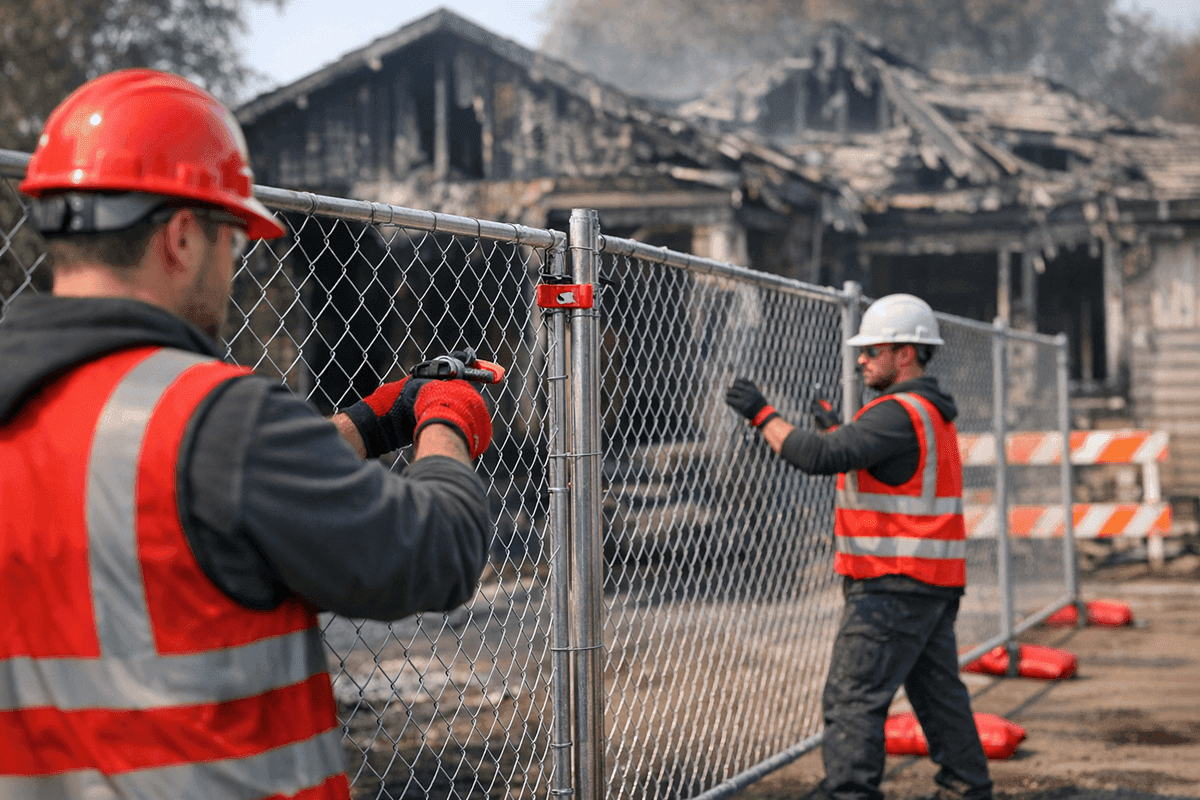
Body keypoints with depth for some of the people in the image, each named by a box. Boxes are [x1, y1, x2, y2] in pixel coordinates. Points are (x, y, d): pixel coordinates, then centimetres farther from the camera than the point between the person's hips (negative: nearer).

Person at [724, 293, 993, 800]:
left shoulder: (899, 413, -16)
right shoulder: (932, 410, 16)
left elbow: (821, 457, -26)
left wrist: (763, 415, -18)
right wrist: (836, 429, 22)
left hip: (893, 584, -10)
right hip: (934, 584, 10)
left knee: (854, 697, -11)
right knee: (939, 694, 18)